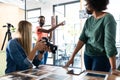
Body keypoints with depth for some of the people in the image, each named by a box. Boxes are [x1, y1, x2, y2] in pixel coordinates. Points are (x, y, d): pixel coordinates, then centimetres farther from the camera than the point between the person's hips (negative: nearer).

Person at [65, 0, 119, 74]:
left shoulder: (108, 18, -17)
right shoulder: (88, 20, 2)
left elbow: (110, 43, -24)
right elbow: (82, 39, -3)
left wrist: (113, 69, -25)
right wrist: (72, 57, -9)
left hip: (102, 57, -5)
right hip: (87, 56, 6)